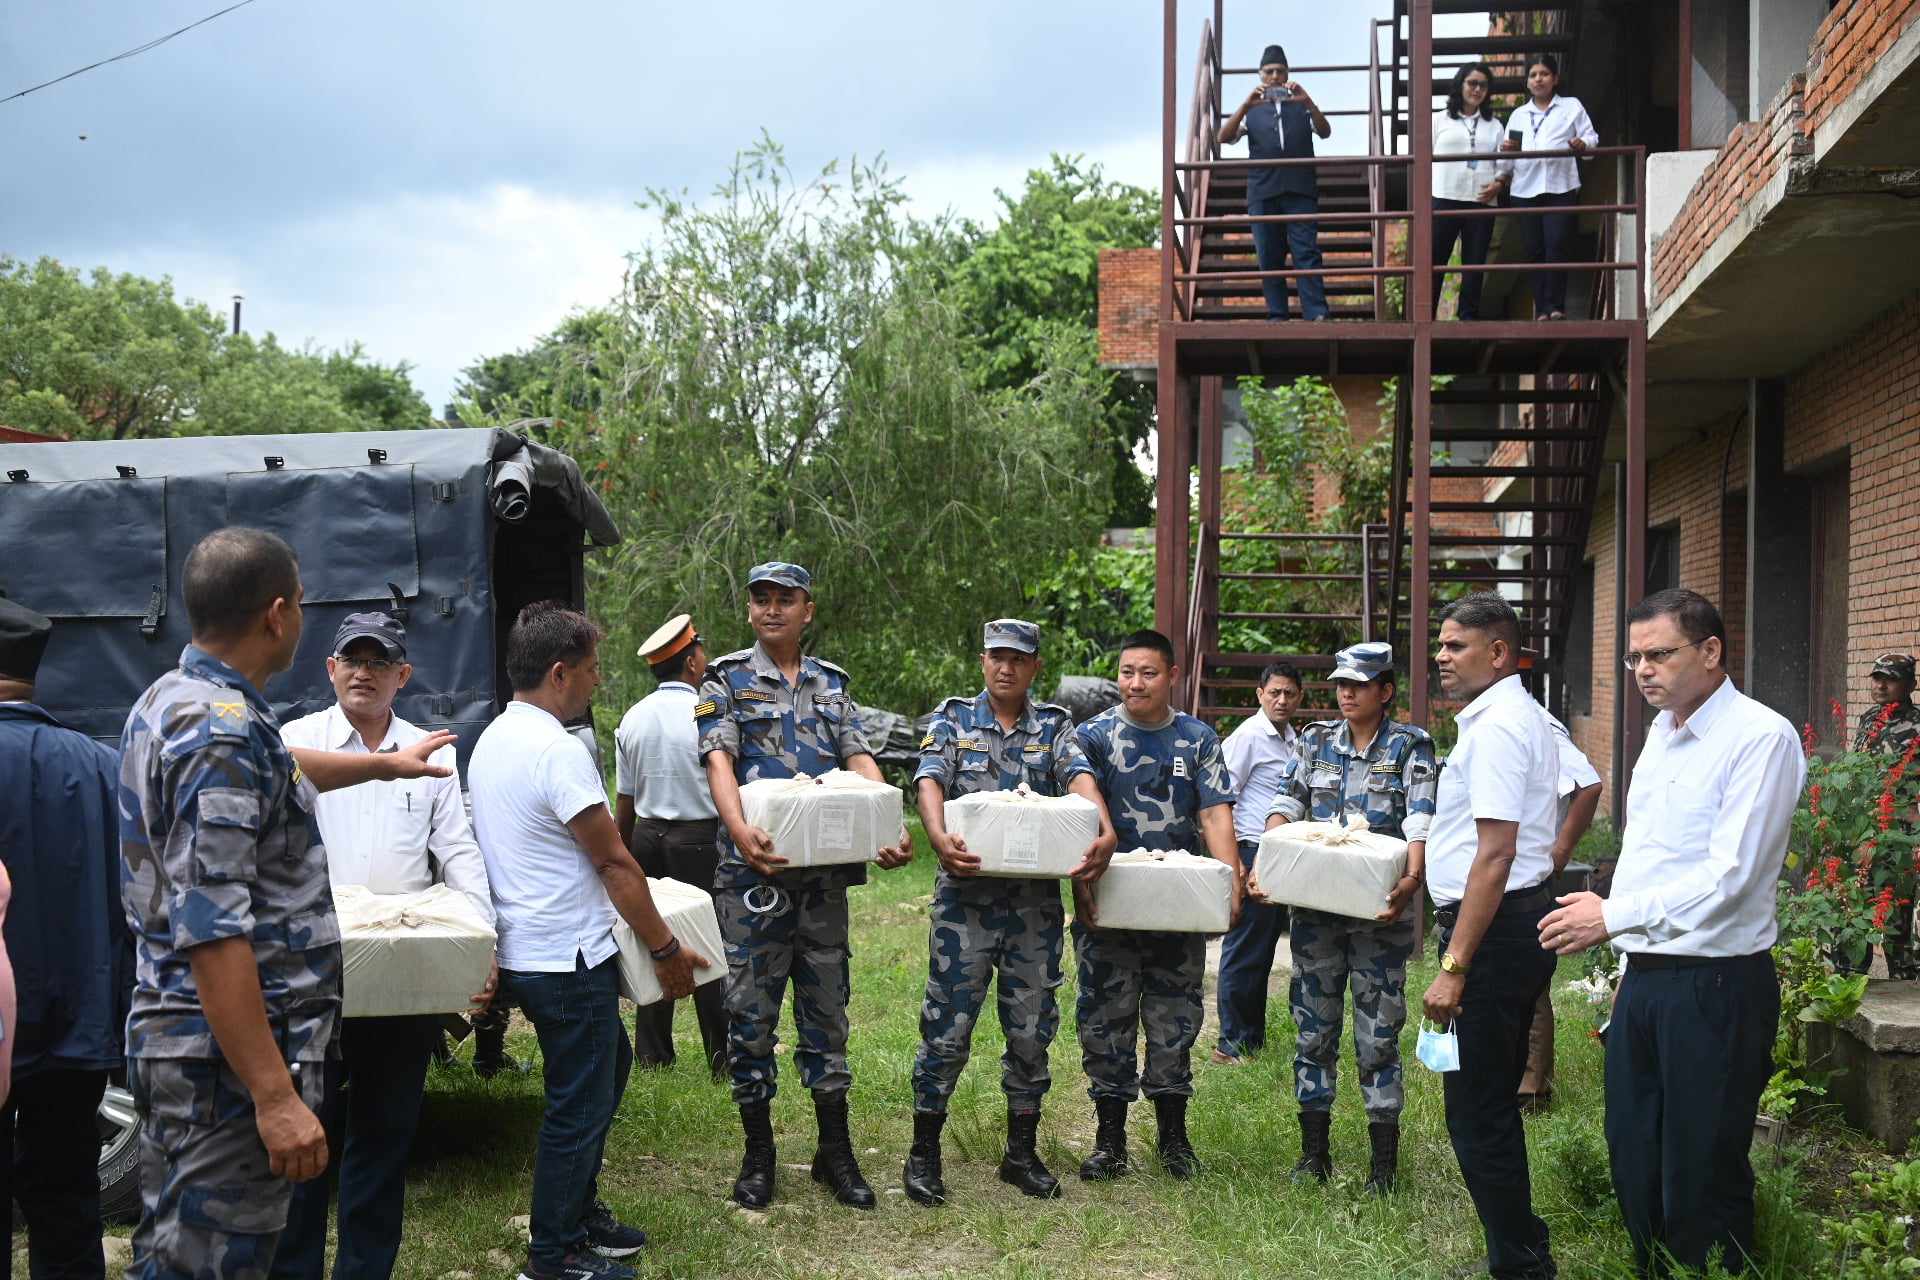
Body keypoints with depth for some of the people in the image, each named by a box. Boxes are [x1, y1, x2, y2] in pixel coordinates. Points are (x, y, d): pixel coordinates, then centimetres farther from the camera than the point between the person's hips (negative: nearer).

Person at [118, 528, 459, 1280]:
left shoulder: (170, 701, 12)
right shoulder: (222, 730, -20)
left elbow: (275, 771, 34)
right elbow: (211, 931, -26)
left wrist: (386, 764, 47)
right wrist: (275, 1095, -26)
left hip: (172, 1040, 10)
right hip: (228, 1055, -10)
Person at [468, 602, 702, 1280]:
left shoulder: (492, 740, 10)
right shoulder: (558, 751, -21)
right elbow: (615, 862, -18)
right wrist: (666, 949, -10)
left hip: (522, 951, 10)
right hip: (568, 960, -10)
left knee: (609, 1064, 23)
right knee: (579, 1106, 2)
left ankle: (579, 1210, 33)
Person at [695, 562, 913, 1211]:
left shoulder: (831, 684, 13)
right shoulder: (727, 681, 2)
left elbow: (861, 761, 3)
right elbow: (720, 761, -12)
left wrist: (892, 830, -15)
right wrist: (740, 830, -31)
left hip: (825, 871, 3)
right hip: (754, 871, -3)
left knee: (827, 1009, 9)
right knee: (752, 1011, 2)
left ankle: (835, 1152, 18)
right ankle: (758, 1154, 15)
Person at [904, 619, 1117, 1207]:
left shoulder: (1054, 726, 8)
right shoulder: (953, 719, 4)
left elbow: (1080, 777, -11)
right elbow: (929, 782, -12)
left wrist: (1104, 833, -32)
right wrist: (939, 836, -34)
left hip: (1036, 899, 2)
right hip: (966, 894, -2)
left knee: (1031, 1029, 10)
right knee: (947, 1026, 0)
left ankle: (1022, 1153, 23)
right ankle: (924, 1153, 13)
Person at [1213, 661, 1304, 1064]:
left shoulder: (1294, 740, 15)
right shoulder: (1248, 736, -9)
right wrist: (1233, 861, -18)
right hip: (1253, 852, -8)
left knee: (1264, 951, 13)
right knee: (1244, 951, -4)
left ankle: (1253, 1037, 21)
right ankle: (1231, 1044, 3)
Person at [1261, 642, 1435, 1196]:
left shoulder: (1409, 745, -2)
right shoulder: (1316, 740, 9)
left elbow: (1421, 821, -14)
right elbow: (1286, 803, 2)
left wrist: (1413, 880, -32)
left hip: (1378, 911, -4)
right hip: (1315, 906, 4)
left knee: (1378, 1032, 0)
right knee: (1314, 1027, 10)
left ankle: (1383, 1160, 11)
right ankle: (1314, 1150, 21)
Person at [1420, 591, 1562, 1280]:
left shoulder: (1496, 726, -17)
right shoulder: (1526, 717, 16)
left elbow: (1494, 854, -23)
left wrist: (1453, 967, -24)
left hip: (1495, 930, -11)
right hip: (1524, 920, 11)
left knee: (1477, 1113, -4)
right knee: (1493, 1102, 20)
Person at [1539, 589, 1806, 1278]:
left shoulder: (1762, 737, -14)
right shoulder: (1662, 731, 12)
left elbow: (1729, 876, -21)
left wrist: (1616, 916, -21)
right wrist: (1630, 950, 14)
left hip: (1716, 986, -8)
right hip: (1644, 975, 8)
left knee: (1701, 1178, 2)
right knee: (1633, 1163, 16)